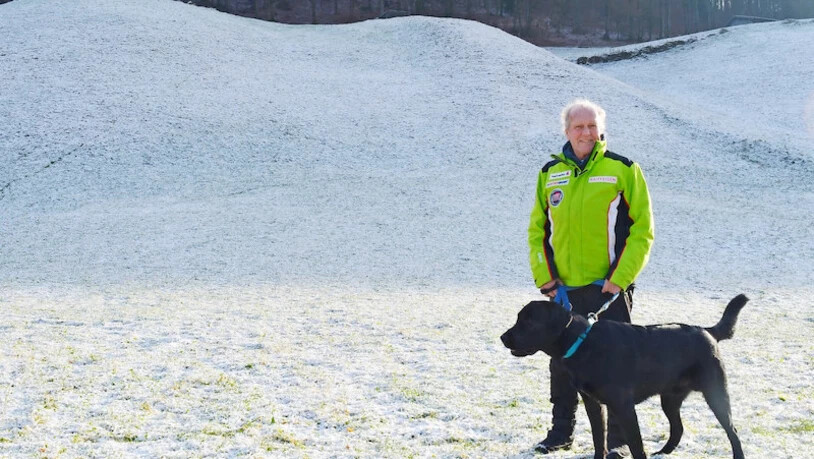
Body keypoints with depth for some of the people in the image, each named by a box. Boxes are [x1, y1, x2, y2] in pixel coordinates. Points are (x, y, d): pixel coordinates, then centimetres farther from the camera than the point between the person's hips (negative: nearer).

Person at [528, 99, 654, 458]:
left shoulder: (623, 170, -4)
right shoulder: (550, 173, 8)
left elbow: (642, 230, -6)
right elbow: (537, 230, 13)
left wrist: (619, 279, -13)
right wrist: (544, 278, 2)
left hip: (609, 288, -4)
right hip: (563, 290, 4)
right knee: (562, 363, 12)